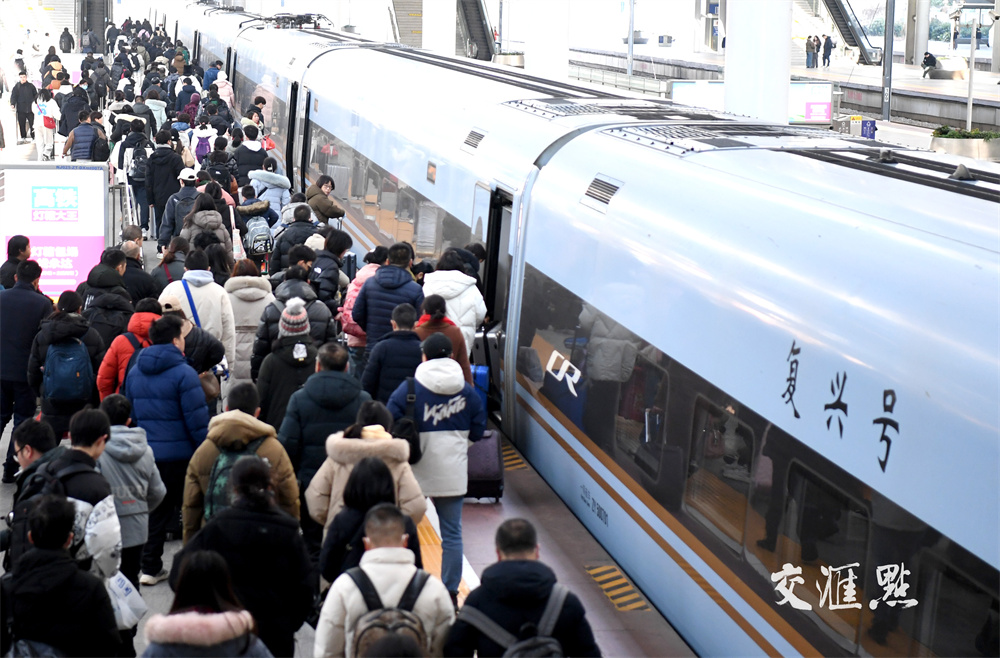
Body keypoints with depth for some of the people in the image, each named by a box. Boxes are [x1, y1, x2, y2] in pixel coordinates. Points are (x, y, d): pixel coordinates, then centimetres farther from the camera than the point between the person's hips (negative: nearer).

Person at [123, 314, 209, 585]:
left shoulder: (134, 372, 8)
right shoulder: (183, 373, -14)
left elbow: (131, 414, 15)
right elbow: (197, 420, -16)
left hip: (146, 452, 6)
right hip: (180, 453, -6)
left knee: (155, 509, 15)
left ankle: (150, 568, 16)